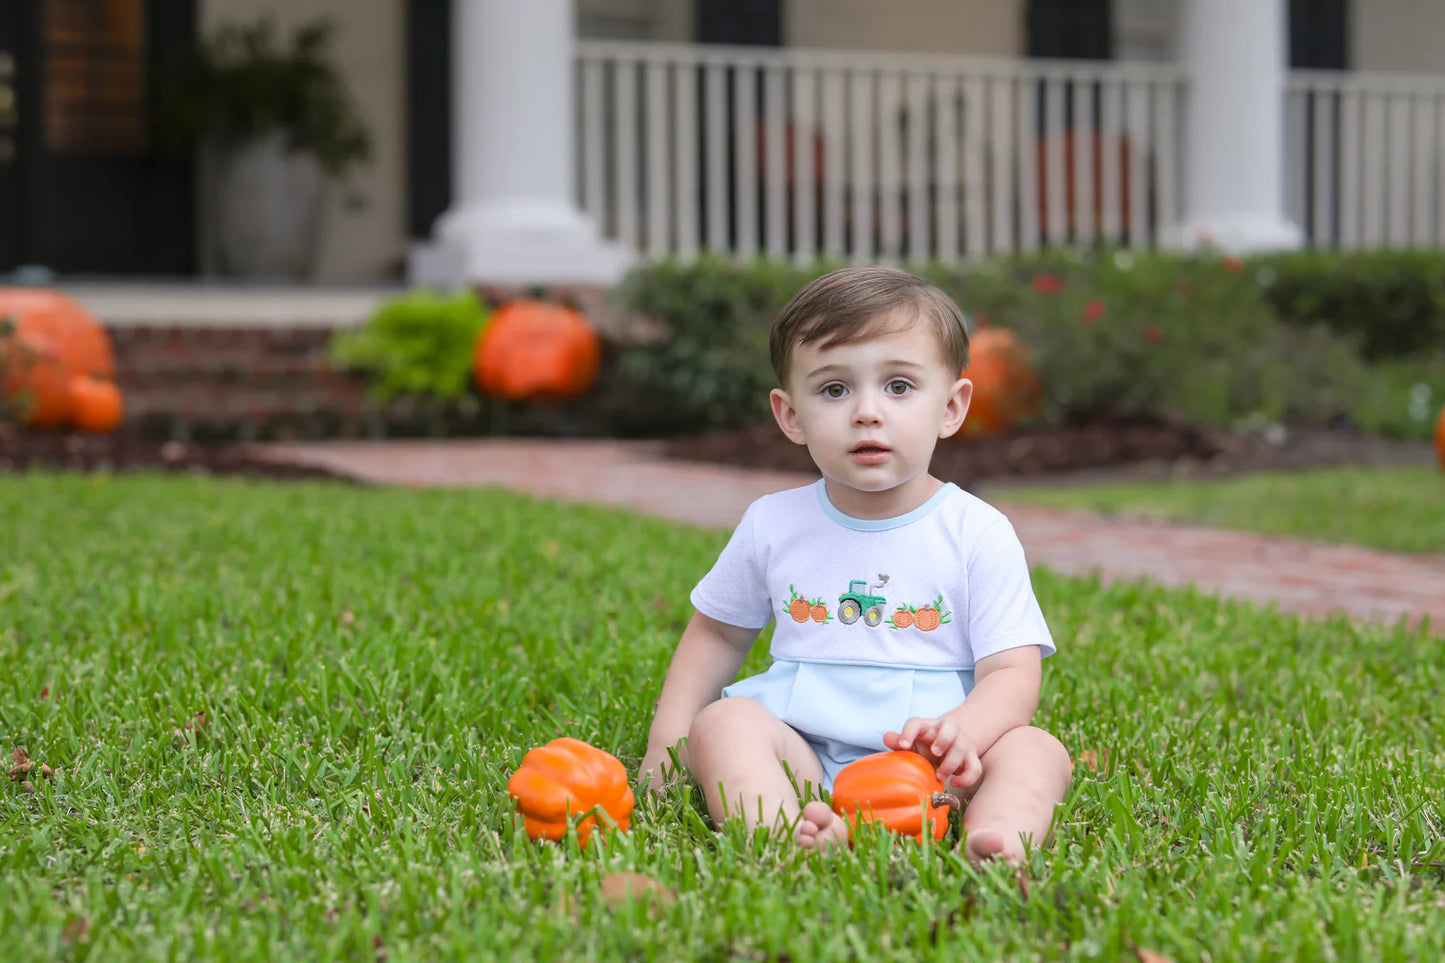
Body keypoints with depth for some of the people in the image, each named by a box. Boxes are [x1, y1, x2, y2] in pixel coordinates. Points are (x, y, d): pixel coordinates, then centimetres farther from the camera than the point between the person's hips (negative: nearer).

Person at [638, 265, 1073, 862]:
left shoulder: (978, 534, 0)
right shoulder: (773, 525, 8)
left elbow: (1013, 672, -6)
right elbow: (717, 633, 23)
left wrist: (959, 731, -29)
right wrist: (668, 743, 10)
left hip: (929, 771, -1)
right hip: (800, 755, 2)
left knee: (1037, 750, -25)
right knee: (722, 721, -25)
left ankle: (997, 840, -56)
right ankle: (775, 831, -52)